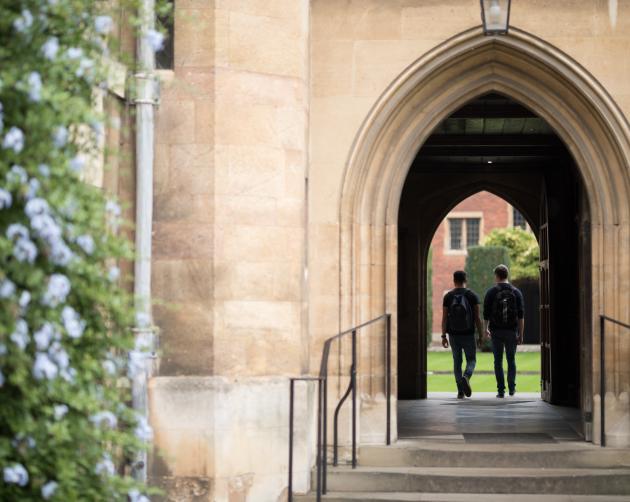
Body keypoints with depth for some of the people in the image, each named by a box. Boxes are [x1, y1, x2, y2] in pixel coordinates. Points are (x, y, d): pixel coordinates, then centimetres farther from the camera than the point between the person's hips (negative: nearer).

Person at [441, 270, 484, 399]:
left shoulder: (448, 296, 1)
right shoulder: (472, 295, -2)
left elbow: (444, 317, -2)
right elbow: (477, 317, -5)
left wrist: (443, 336, 1)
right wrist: (481, 335, 1)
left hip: (453, 335, 1)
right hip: (468, 334, -1)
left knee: (457, 361, 11)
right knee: (471, 360, 11)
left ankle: (460, 392, 7)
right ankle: (466, 377, -21)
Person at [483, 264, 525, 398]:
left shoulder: (491, 292, -2)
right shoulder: (516, 292, 2)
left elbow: (486, 314, 1)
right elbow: (521, 316, -2)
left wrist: (486, 329, 18)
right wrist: (521, 334, 1)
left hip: (496, 331, -1)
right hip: (511, 331, 1)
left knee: (498, 361, 5)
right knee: (511, 360, 15)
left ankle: (501, 390, 0)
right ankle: (512, 388, 8)